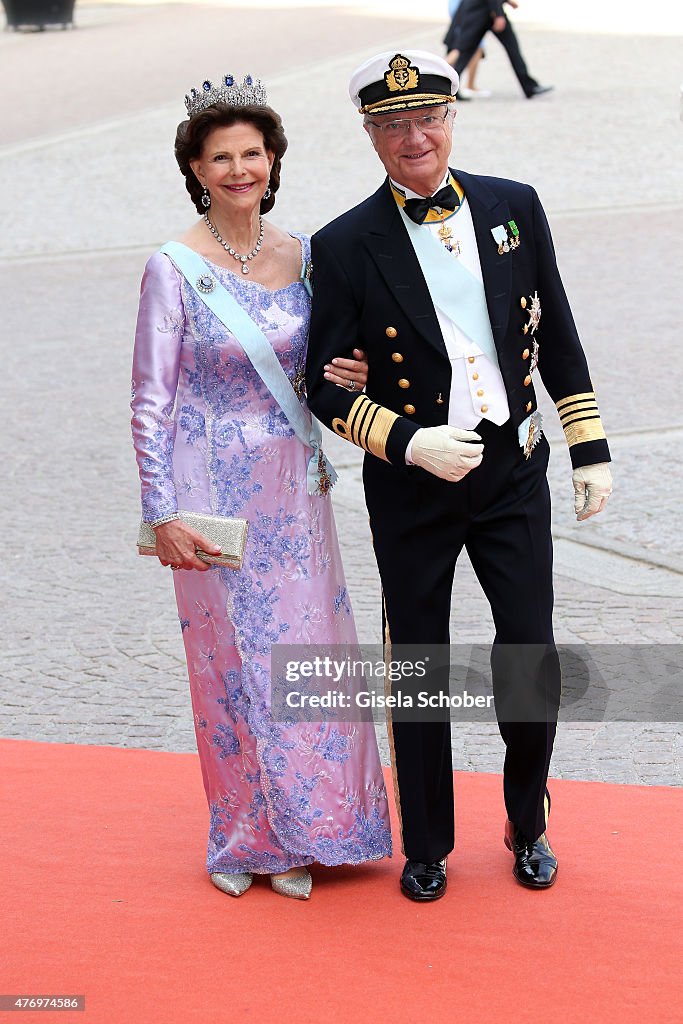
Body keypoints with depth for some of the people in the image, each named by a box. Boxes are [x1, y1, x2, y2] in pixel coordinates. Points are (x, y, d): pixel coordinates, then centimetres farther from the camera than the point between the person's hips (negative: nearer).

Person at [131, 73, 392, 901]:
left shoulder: (304, 255, 4)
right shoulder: (173, 271, -9)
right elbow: (150, 400, -6)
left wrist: (353, 378, -9)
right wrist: (163, 513, -10)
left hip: (292, 484, 4)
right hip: (212, 487, -4)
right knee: (233, 658, 4)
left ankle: (298, 832, 20)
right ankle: (243, 836, 19)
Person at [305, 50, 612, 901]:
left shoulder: (514, 208, 1)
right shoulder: (346, 247, -8)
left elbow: (558, 342, 8)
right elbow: (327, 387, -6)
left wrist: (590, 450, 6)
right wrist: (411, 443, -19)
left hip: (513, 474, 2)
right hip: (411, 487, -1)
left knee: (532, 658, 1)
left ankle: (528, 825, 26)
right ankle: (426, 845, 27)